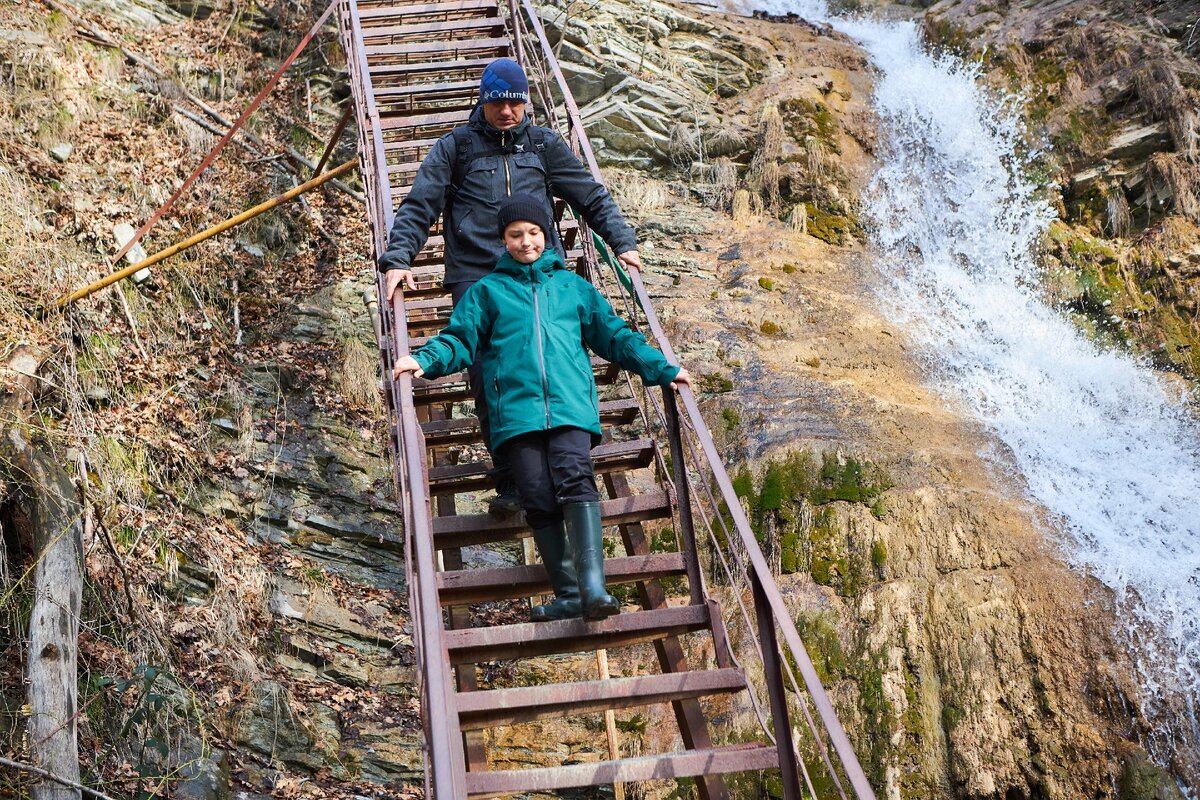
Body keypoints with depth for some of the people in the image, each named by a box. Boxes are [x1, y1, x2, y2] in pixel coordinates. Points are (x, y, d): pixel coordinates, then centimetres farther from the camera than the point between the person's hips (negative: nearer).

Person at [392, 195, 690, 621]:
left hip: (571, 405, 0)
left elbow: (615, 335, 25)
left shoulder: (572, 285, 23)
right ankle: (569, 595, -6)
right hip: (517, 410, 0)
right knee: (539, 499, -9)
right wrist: (425, 359, -7)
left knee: (576, 480, -20)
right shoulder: (487, 291, 20)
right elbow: (460, 338, 12)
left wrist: (663, 368, 19)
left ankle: (593, 586, -28)